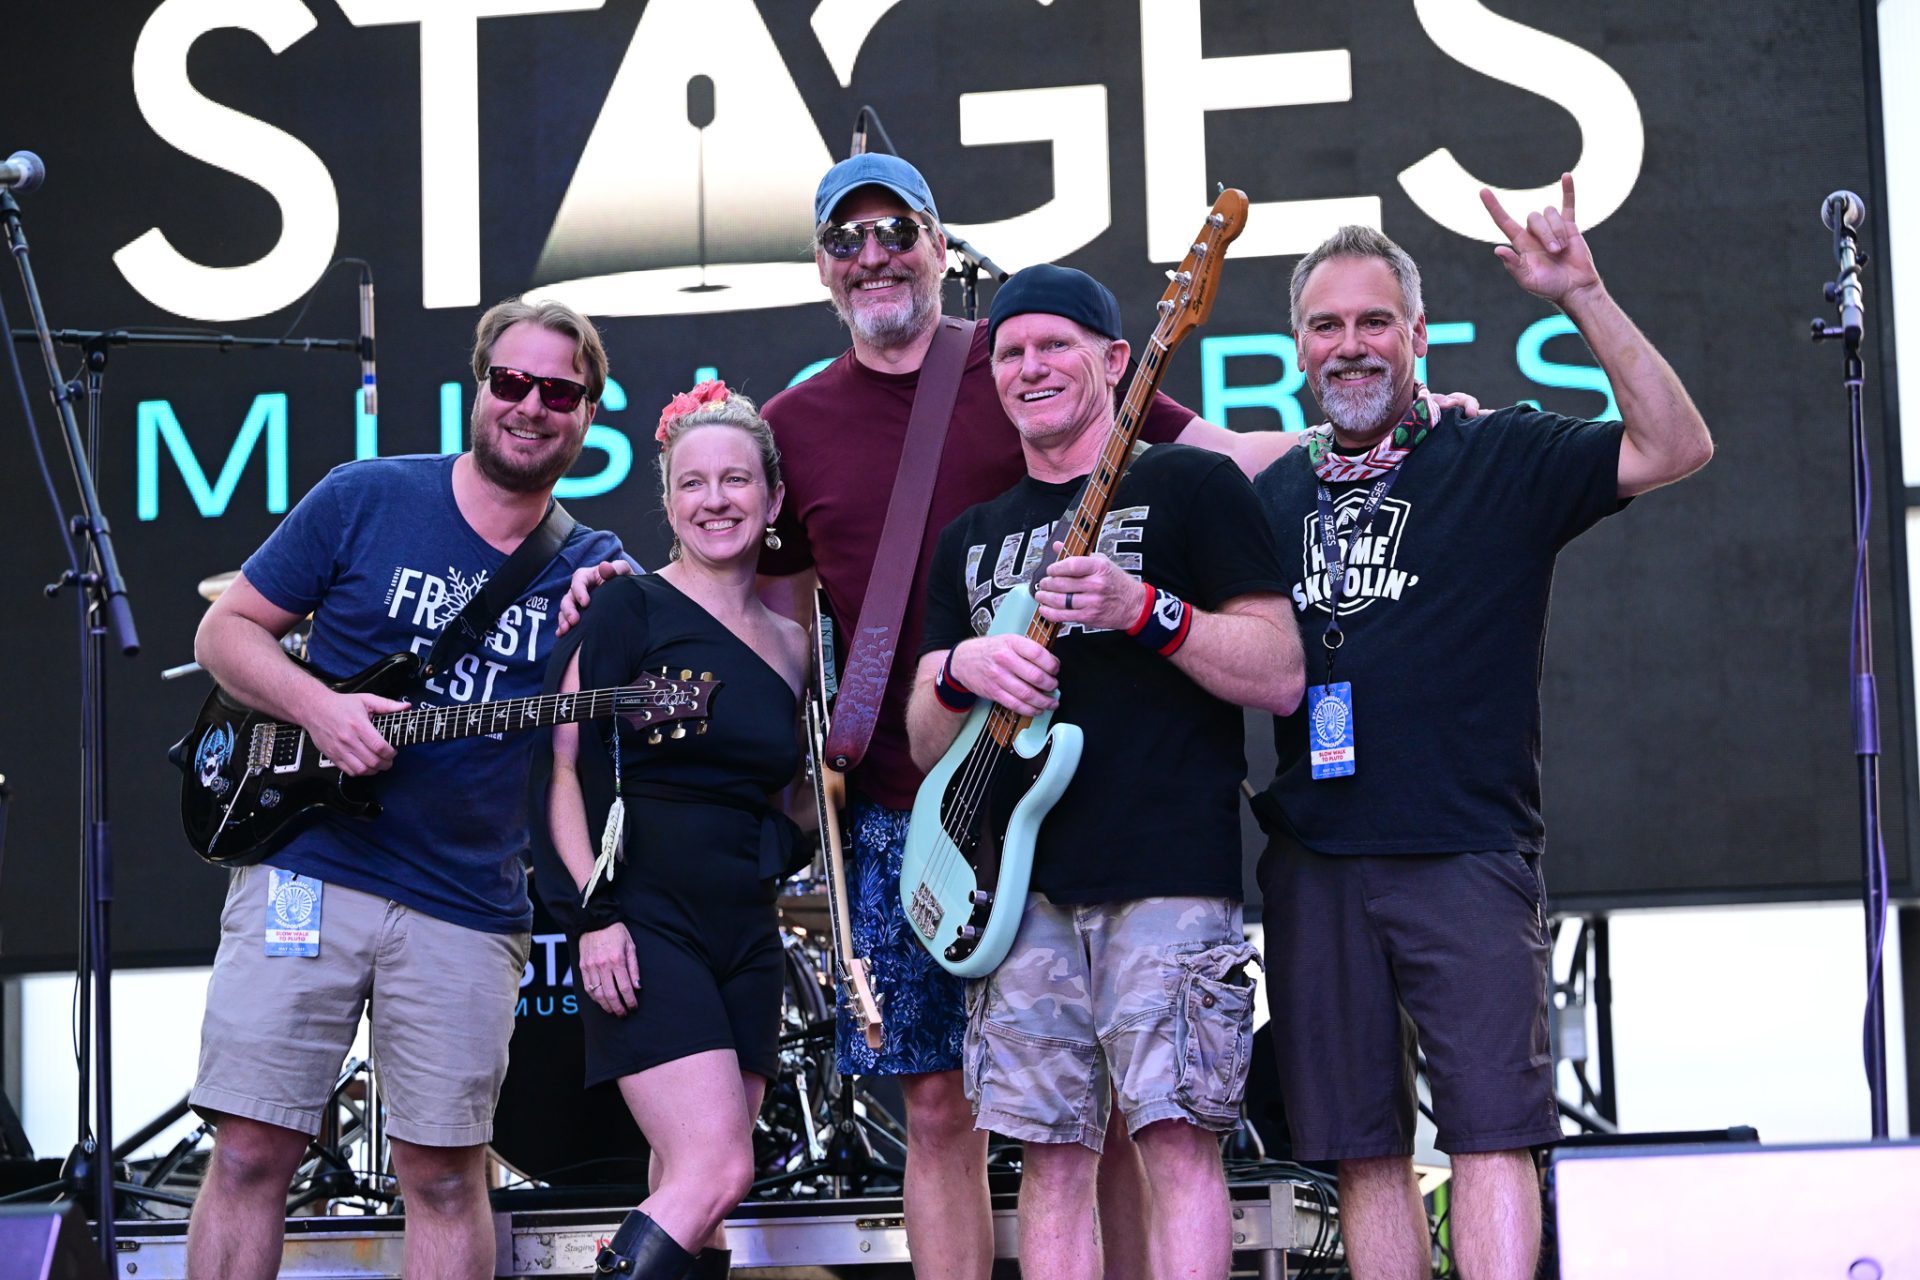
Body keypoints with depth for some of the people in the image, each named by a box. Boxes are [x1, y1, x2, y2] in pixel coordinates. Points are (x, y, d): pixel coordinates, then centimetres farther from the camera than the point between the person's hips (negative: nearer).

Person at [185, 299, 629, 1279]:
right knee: (251, 1152, -2)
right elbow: (225, 630, 5)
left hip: (467, 911, 2)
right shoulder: (367, 499, 1)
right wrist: (318, 709, -12)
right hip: (306, 868, -2)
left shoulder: (594, 571, 7)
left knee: (445, 1175, 5)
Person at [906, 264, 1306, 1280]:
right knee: (1053, 1154, 3)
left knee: (1176, 1137, -11)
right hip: (1022, 885, 5)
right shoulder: (970, 538, 21)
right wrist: (959, 671, -3)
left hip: (1169, 874, -5)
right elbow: (927, 743, 19)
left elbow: (1281, 677, -4)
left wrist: (1142, 609, -17)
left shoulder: (1190, 486, 4)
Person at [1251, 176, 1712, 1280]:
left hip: (1466, 859, -4)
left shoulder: (1498, 462, 2)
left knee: (1492, 1129, -9)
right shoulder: (1272, 495, 15)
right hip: (1313, 863, 4)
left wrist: (1583, 297, -19)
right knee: (1364, 1146, 7)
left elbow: (1677, 447, -10)